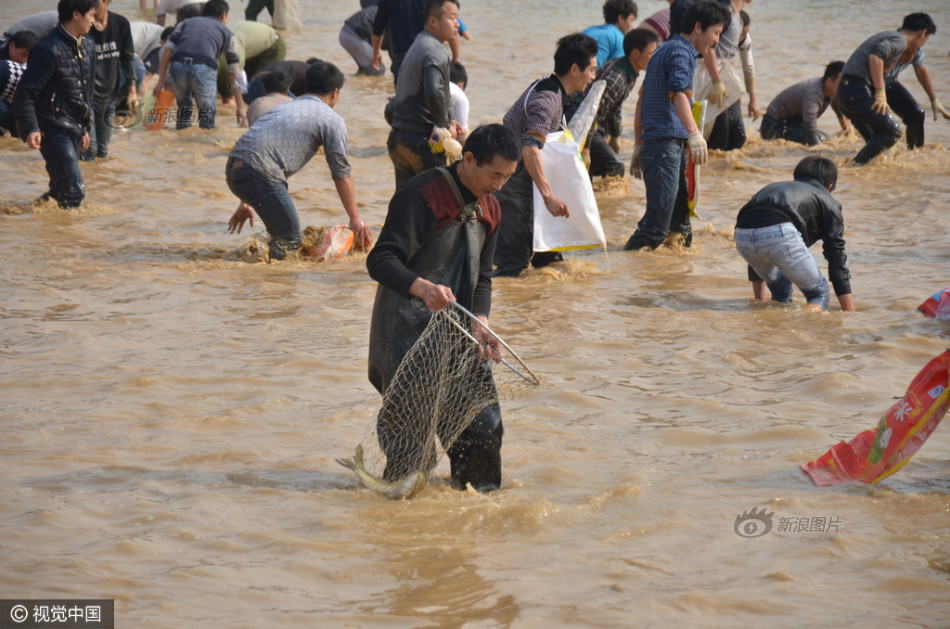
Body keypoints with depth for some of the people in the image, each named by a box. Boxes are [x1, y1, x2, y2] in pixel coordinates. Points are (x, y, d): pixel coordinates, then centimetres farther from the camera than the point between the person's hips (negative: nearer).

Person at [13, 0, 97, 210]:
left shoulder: (87, 46, 10)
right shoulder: (48, 50, -16)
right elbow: (24, 94, -16)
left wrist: (85, 128, 25)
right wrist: (30, 129, -26)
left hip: (74, 129, 8)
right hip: (54, 130, -8)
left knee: (59, 190, 11)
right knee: (73, 193, -14)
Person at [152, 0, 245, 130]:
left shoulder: (186, 23, 30)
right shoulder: (227, 33, 25)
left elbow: (167, 50, 15)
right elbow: (234, 73, 21)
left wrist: (161, 81, 11)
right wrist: (240, 107, 22)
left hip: (178, 65, 2)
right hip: (204, 68, -2)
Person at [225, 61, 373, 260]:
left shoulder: (285, 107, 31)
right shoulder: (332, 120, 9)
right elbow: (342, 175, 8)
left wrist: (246, 202, 40)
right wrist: (356, 219, 15)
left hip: (233, 169, 8)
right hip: (259, 174, -8)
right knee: (290, 242, -3)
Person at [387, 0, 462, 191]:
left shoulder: (417, 46, 18)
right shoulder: (435, 52, -15)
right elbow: (434, 94, -29)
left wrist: (451, 119, 7)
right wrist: (445, 126, -14)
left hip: (398, 139, 9)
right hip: (423, 143, -9)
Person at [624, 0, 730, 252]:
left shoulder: (665, 50, 22)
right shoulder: (680, 52, -8)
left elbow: (642, 101, 25)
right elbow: (678, 94, -26)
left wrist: (639, 146, 27)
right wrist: (695, 134, -39)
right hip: (666, 144, -10)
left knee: (680, 215, 15)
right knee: (657, 222, -13)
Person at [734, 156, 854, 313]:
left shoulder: (774, 187, 41)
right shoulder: (829, 203, 28)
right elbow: (837, 258, 23)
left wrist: (759, 301, 52)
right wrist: (850, 314, 25)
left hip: (742, 235, 5)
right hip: (779, 233, -5)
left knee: (780, 293, 31)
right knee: (819, 294, 12)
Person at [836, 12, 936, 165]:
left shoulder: (888, 36, 25)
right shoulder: (899, 41, -6)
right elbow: (876, 55, -23)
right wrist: (880, 92, -21)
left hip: (843, 92, 10)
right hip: (858, 93, -10)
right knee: (892, 131, -4)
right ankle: (857, 164, -10)